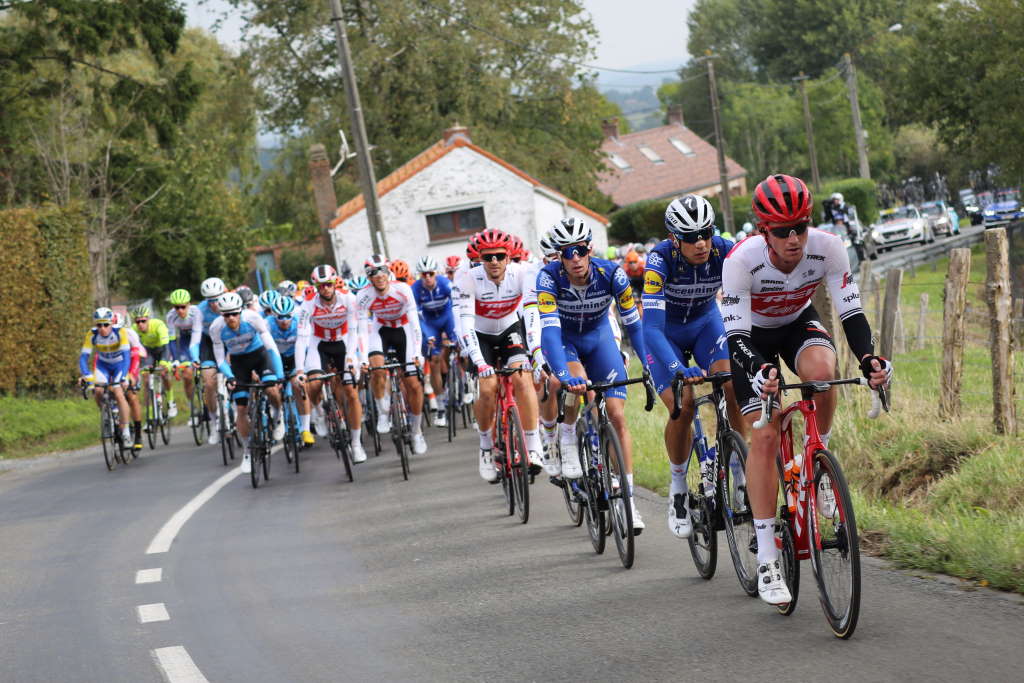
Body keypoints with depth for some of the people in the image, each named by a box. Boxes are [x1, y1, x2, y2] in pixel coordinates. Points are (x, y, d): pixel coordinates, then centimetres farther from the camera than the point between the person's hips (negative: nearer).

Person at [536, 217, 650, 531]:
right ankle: (568, 439, -7)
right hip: (563, 338, -2)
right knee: (577, 379, -36)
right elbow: (549, 329, -38)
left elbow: (633, 323, -21)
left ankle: (628, 499, -5)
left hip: (598, 336, 2)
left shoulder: (611, 274, -26)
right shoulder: (549, 277, -30)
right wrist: (564, 375, -51)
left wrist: (650, 366, -31)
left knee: (617, 416, -10)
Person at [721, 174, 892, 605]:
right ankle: (767, 562, -12)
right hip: (753, 335, -2)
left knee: (821, 370, -35)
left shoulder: (828, 248, -27)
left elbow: (851, 313, -24)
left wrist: (868, 358, -43)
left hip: (798, 323, 2)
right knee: (764, 437, -15)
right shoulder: (741, 260, -33)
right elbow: (736, 336, -32)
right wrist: (756, 372, -53)